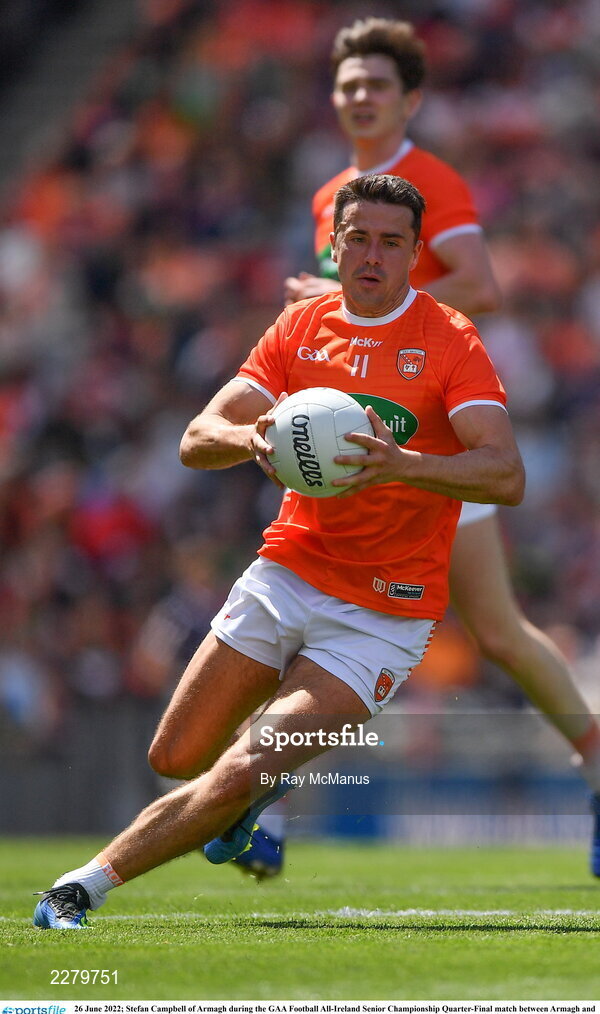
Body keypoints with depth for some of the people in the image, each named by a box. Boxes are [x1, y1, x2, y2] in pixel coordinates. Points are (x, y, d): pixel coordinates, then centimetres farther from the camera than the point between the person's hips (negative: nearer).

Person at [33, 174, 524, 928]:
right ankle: (271, 777, 40)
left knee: (237, 778, -18)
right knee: (176, 758, 7)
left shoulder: (450, 341, -11)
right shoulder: (301, 327, 4)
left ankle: (83, 886, -6)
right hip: (286, 575, 5)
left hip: (382, 616, -5)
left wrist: (401, 463, -40)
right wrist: (250, 438, -26)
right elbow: (197, 441, -2)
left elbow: (506, 476, -23)